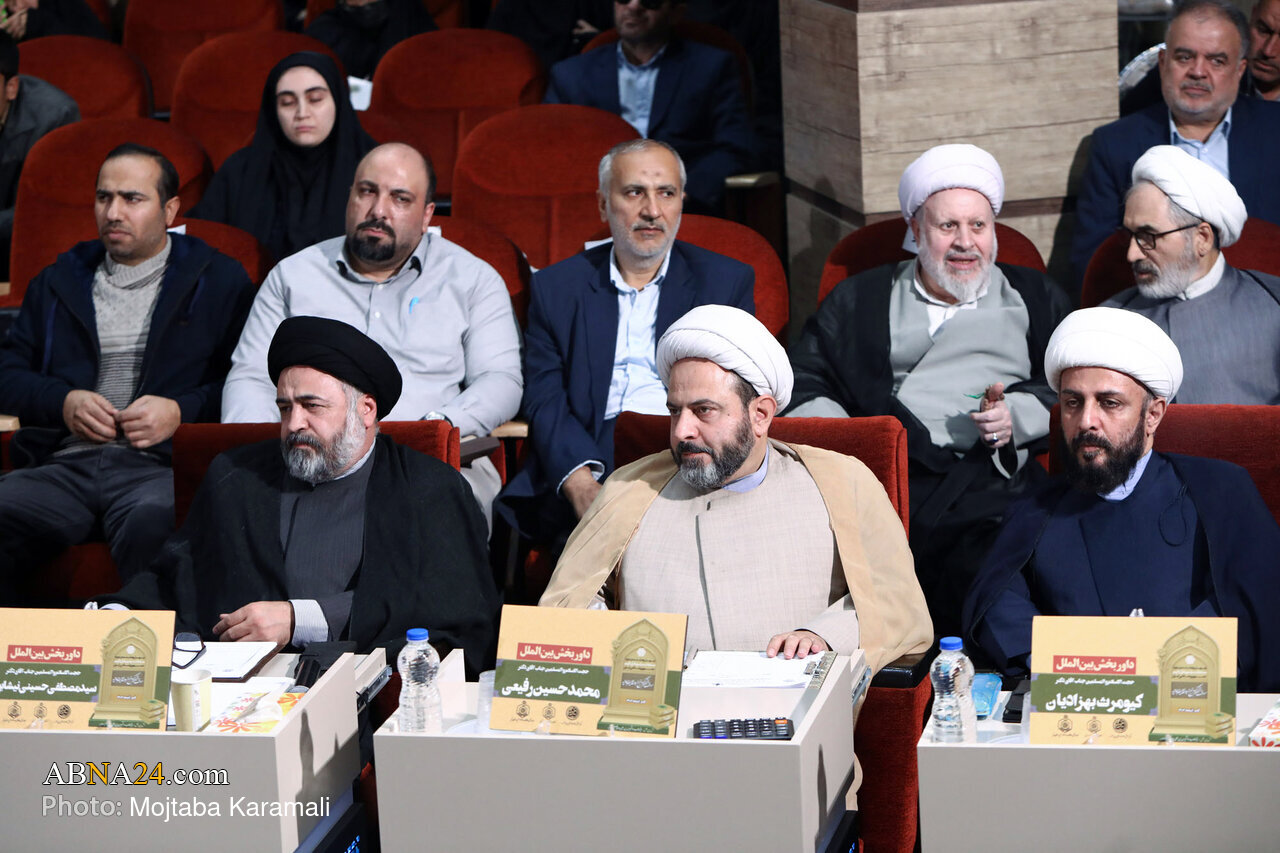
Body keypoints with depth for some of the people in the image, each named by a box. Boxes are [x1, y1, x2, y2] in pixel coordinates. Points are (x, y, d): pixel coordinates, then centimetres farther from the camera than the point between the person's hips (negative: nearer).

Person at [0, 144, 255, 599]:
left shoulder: (221, 282, 15)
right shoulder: (58, 280, 26)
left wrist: (181, 411, -8)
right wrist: (63, 402, 2)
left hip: (157, 464, -3)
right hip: (61, 464, 3)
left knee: (153, 524, -41)